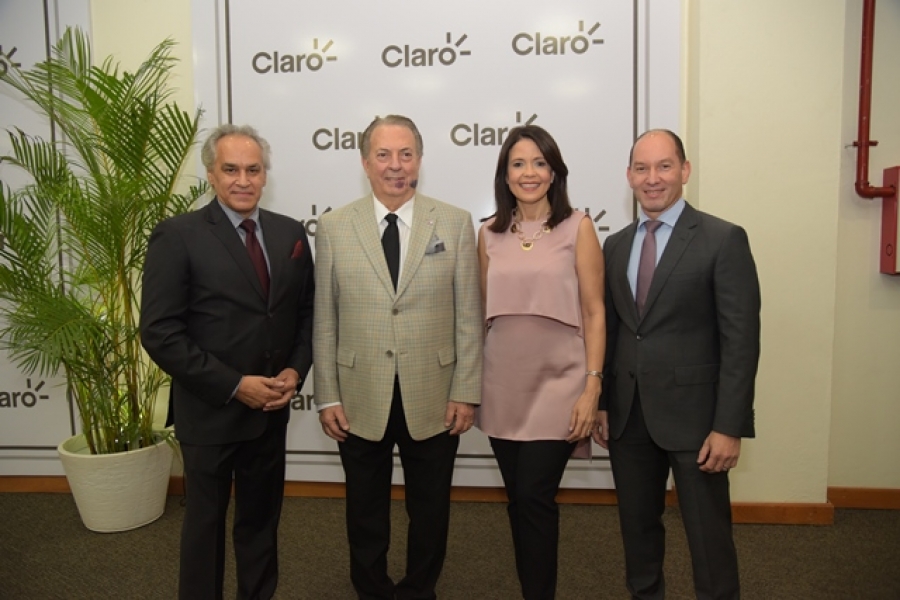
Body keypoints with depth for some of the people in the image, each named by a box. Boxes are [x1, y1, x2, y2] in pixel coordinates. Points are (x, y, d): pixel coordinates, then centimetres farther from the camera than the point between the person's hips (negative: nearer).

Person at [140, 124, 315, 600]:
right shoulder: (177, 236, -11)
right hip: (210, 412, -4)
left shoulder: (290, 233, 3)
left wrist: (295, 370, -8)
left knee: (261, 518, 19)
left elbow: (307, 312, 9)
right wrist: (234, 385, -18)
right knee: (206, 520, 14)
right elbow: (160, 333, -15)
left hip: (271, 409, 4)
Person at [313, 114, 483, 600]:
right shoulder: (334, 227, 0)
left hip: (433, 400, 0)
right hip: (360, 401, 1)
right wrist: (327, 397, -1)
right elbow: (324, 321, 1)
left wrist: (465, 393, -5)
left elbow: (468, 317, -2)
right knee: (366, 513, 18)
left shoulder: (455, 224, -2)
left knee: (430, 512, 16)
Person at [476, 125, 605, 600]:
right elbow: (484, 312, 11)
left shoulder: (578, 227, -3)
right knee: (517, 500, 12)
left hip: (557, 383, -3)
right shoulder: (490, 234, 6)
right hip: (502, 387, 4)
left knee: (535, 497, -5)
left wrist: (592, 388, -10)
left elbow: (594, 313, -4)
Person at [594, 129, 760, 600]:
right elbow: (609, 331, 11)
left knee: (709, 538, 7)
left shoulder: (724, 240, -7)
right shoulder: (616, 245, 9)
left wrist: (729, 426, -14)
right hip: (627, 416, 5)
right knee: (637, 528, 18)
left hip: (692, 414, -5)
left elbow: (741, 340, -11)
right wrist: (600, 404, 7)